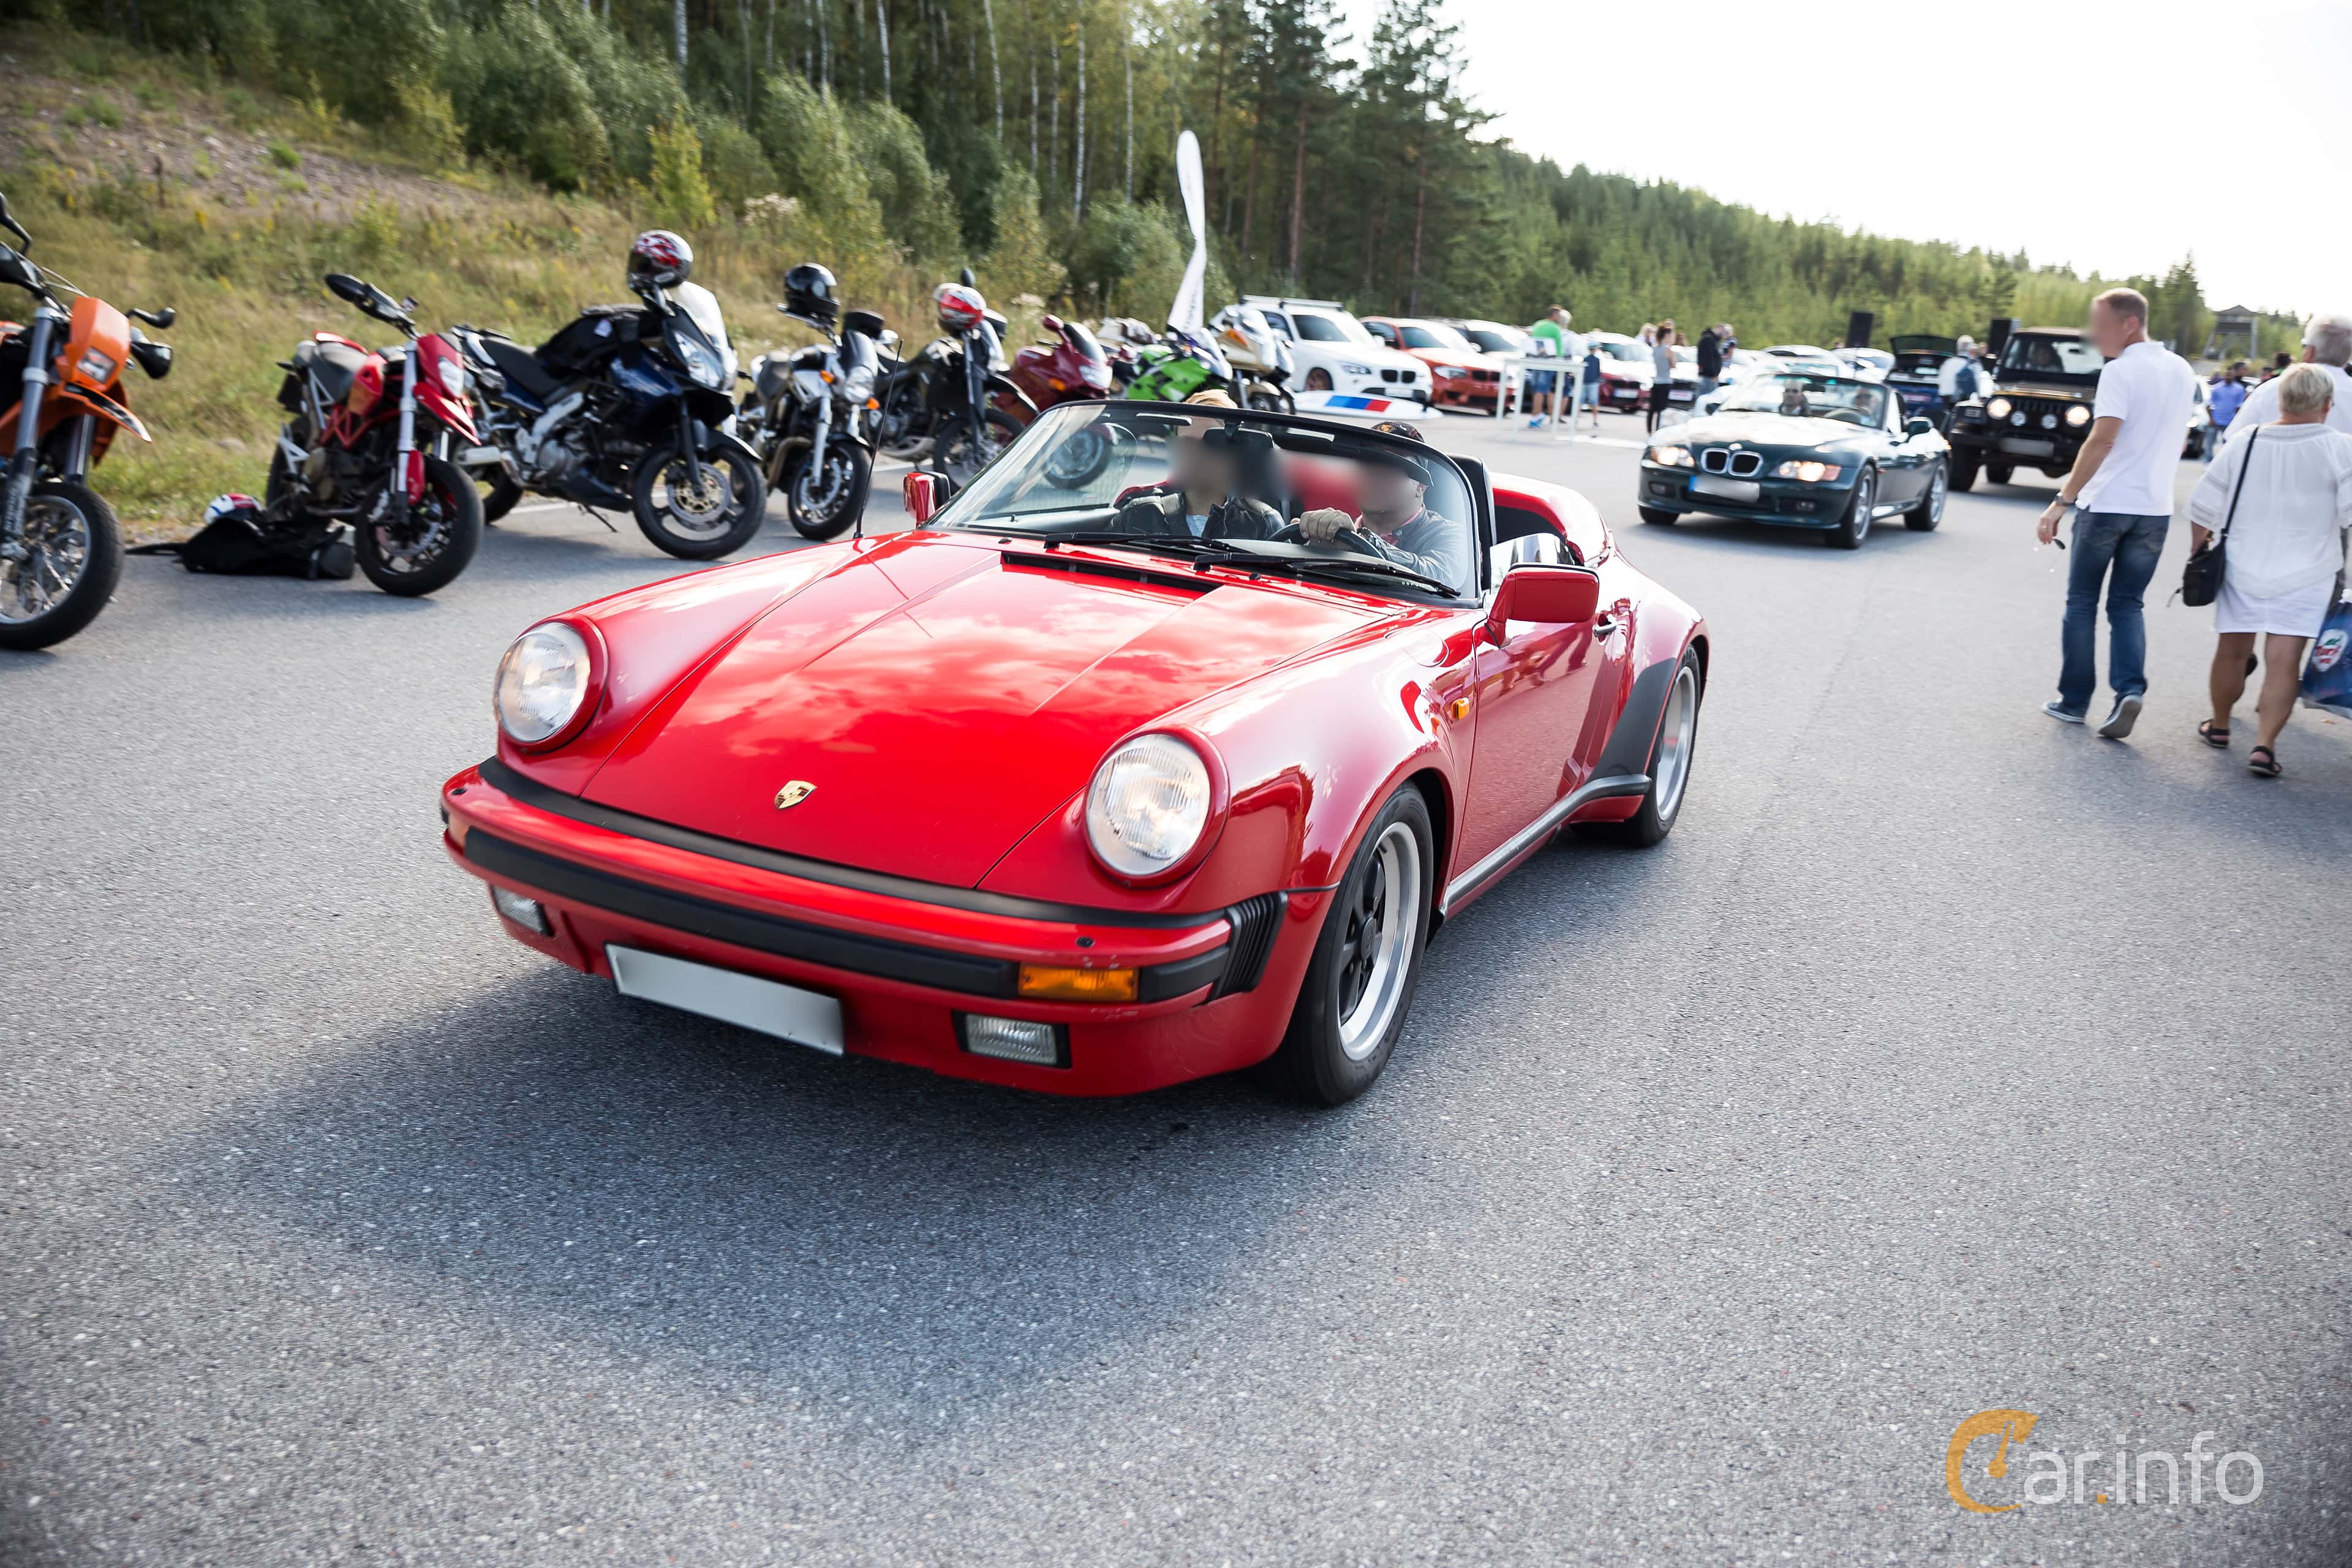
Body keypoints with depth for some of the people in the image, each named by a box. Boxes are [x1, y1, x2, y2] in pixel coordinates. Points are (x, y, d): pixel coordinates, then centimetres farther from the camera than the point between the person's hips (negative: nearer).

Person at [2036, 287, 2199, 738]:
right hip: (2155, 508, 6)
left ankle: (2074, 700, 13)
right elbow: (2171, 439, 20)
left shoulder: (2121, 371, -14)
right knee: (2127, 605, 12)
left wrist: (2063, 501, -25)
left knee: (2082, 603, 9)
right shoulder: (2183, 371, 11)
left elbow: (2102, 439, -24)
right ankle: (2130, 688, -9)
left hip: (2105, 503, -6)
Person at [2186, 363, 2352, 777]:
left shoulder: (2244, 444, -1)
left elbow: (2203, 509, 2)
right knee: (2284, 661, -3)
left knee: (2232, 651, 15)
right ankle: (2264, 744, -11)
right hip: (2305, 577, -2)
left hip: (2242, 569, 2)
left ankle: (2219, 726, 31)